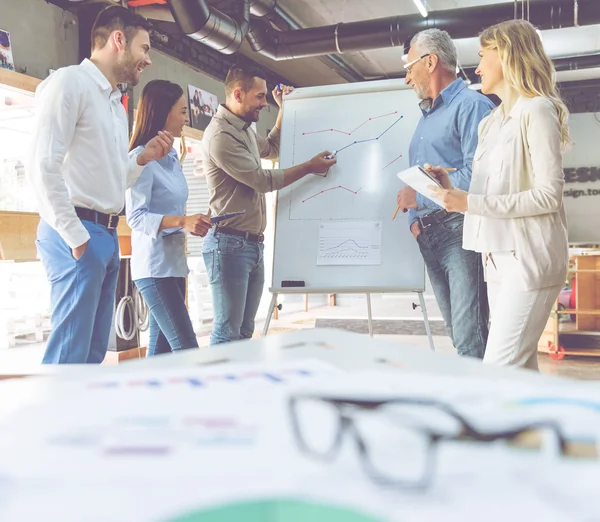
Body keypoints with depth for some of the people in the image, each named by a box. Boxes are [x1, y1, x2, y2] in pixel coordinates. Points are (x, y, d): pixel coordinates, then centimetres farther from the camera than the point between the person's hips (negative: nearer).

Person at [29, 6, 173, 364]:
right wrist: (76, 237, -17)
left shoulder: (117, 105, 20)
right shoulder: (70, 82, -6)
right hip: (76, 234, -9)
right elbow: (43, 167, -16)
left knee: (95, 349, 10)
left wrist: (144, 158, 7)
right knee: (70, 350, -8)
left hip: (107, 235, 9)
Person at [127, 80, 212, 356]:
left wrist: (191, 223, 6)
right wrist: (182, 221, -27)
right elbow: (135, 216, -17)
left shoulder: (171, 158, 14)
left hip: (174, 263, 9)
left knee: (161, 348, 10)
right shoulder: (142, 157, -11)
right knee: (186, 348, -11)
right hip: (154, 267, -8)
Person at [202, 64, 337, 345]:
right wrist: (309, 167, -6)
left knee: (244, 332, 9)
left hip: (253, 244, 9)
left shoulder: (244, 129, 15)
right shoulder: (220, 135, -15)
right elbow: (262, 180, -14)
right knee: (228, 333, -8)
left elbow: (272, 147, 36)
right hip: (229, 244, -9)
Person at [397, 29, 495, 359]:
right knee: (457, 334, 13)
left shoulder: (471, 105, -6)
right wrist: (414, 218, 8)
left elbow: (478, 174, -20)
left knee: (470, 341, -11)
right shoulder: (426, 116, 23)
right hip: (429, 236, 9)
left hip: (461, 230, -9)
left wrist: (420, 197, -13)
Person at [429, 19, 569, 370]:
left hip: (529, 258, -8)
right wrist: (454, 191, 1)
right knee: (521, 369, 10)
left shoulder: (537, 110, -8)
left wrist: (471, 203, -19)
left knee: (499, 371, -11)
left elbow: (549, 194, -16)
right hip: (499, 257, 8)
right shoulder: (492, 122, 17)